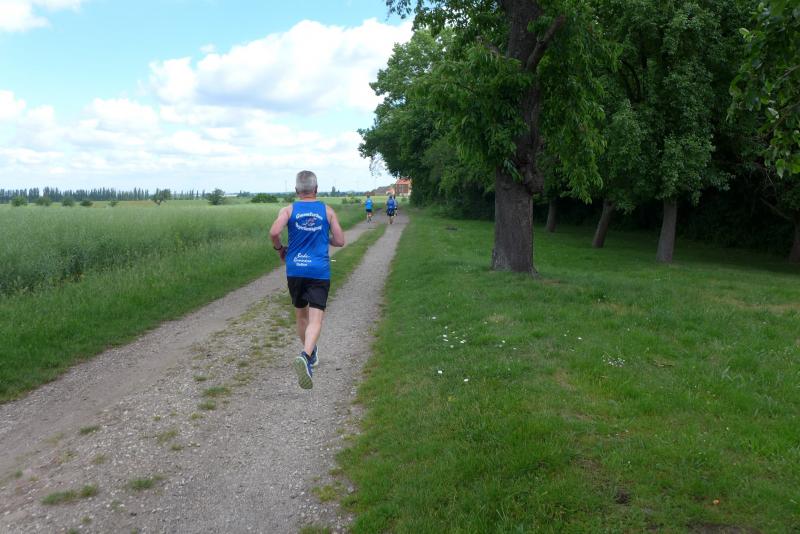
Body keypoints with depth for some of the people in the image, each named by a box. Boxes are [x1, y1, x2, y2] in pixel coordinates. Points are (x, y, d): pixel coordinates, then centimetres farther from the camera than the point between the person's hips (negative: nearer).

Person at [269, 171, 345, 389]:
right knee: (315, 319, -8)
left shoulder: (289, 210, 1)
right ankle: (305, 356, -33)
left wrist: (280, 249, 4)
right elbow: (340, 241, 3)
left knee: (301, 315, 21)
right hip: (319, 272, -2)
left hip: (295, 270, 2)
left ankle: (311, 354, 37)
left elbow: (274, 232, -16)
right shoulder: (328, 211, 3)